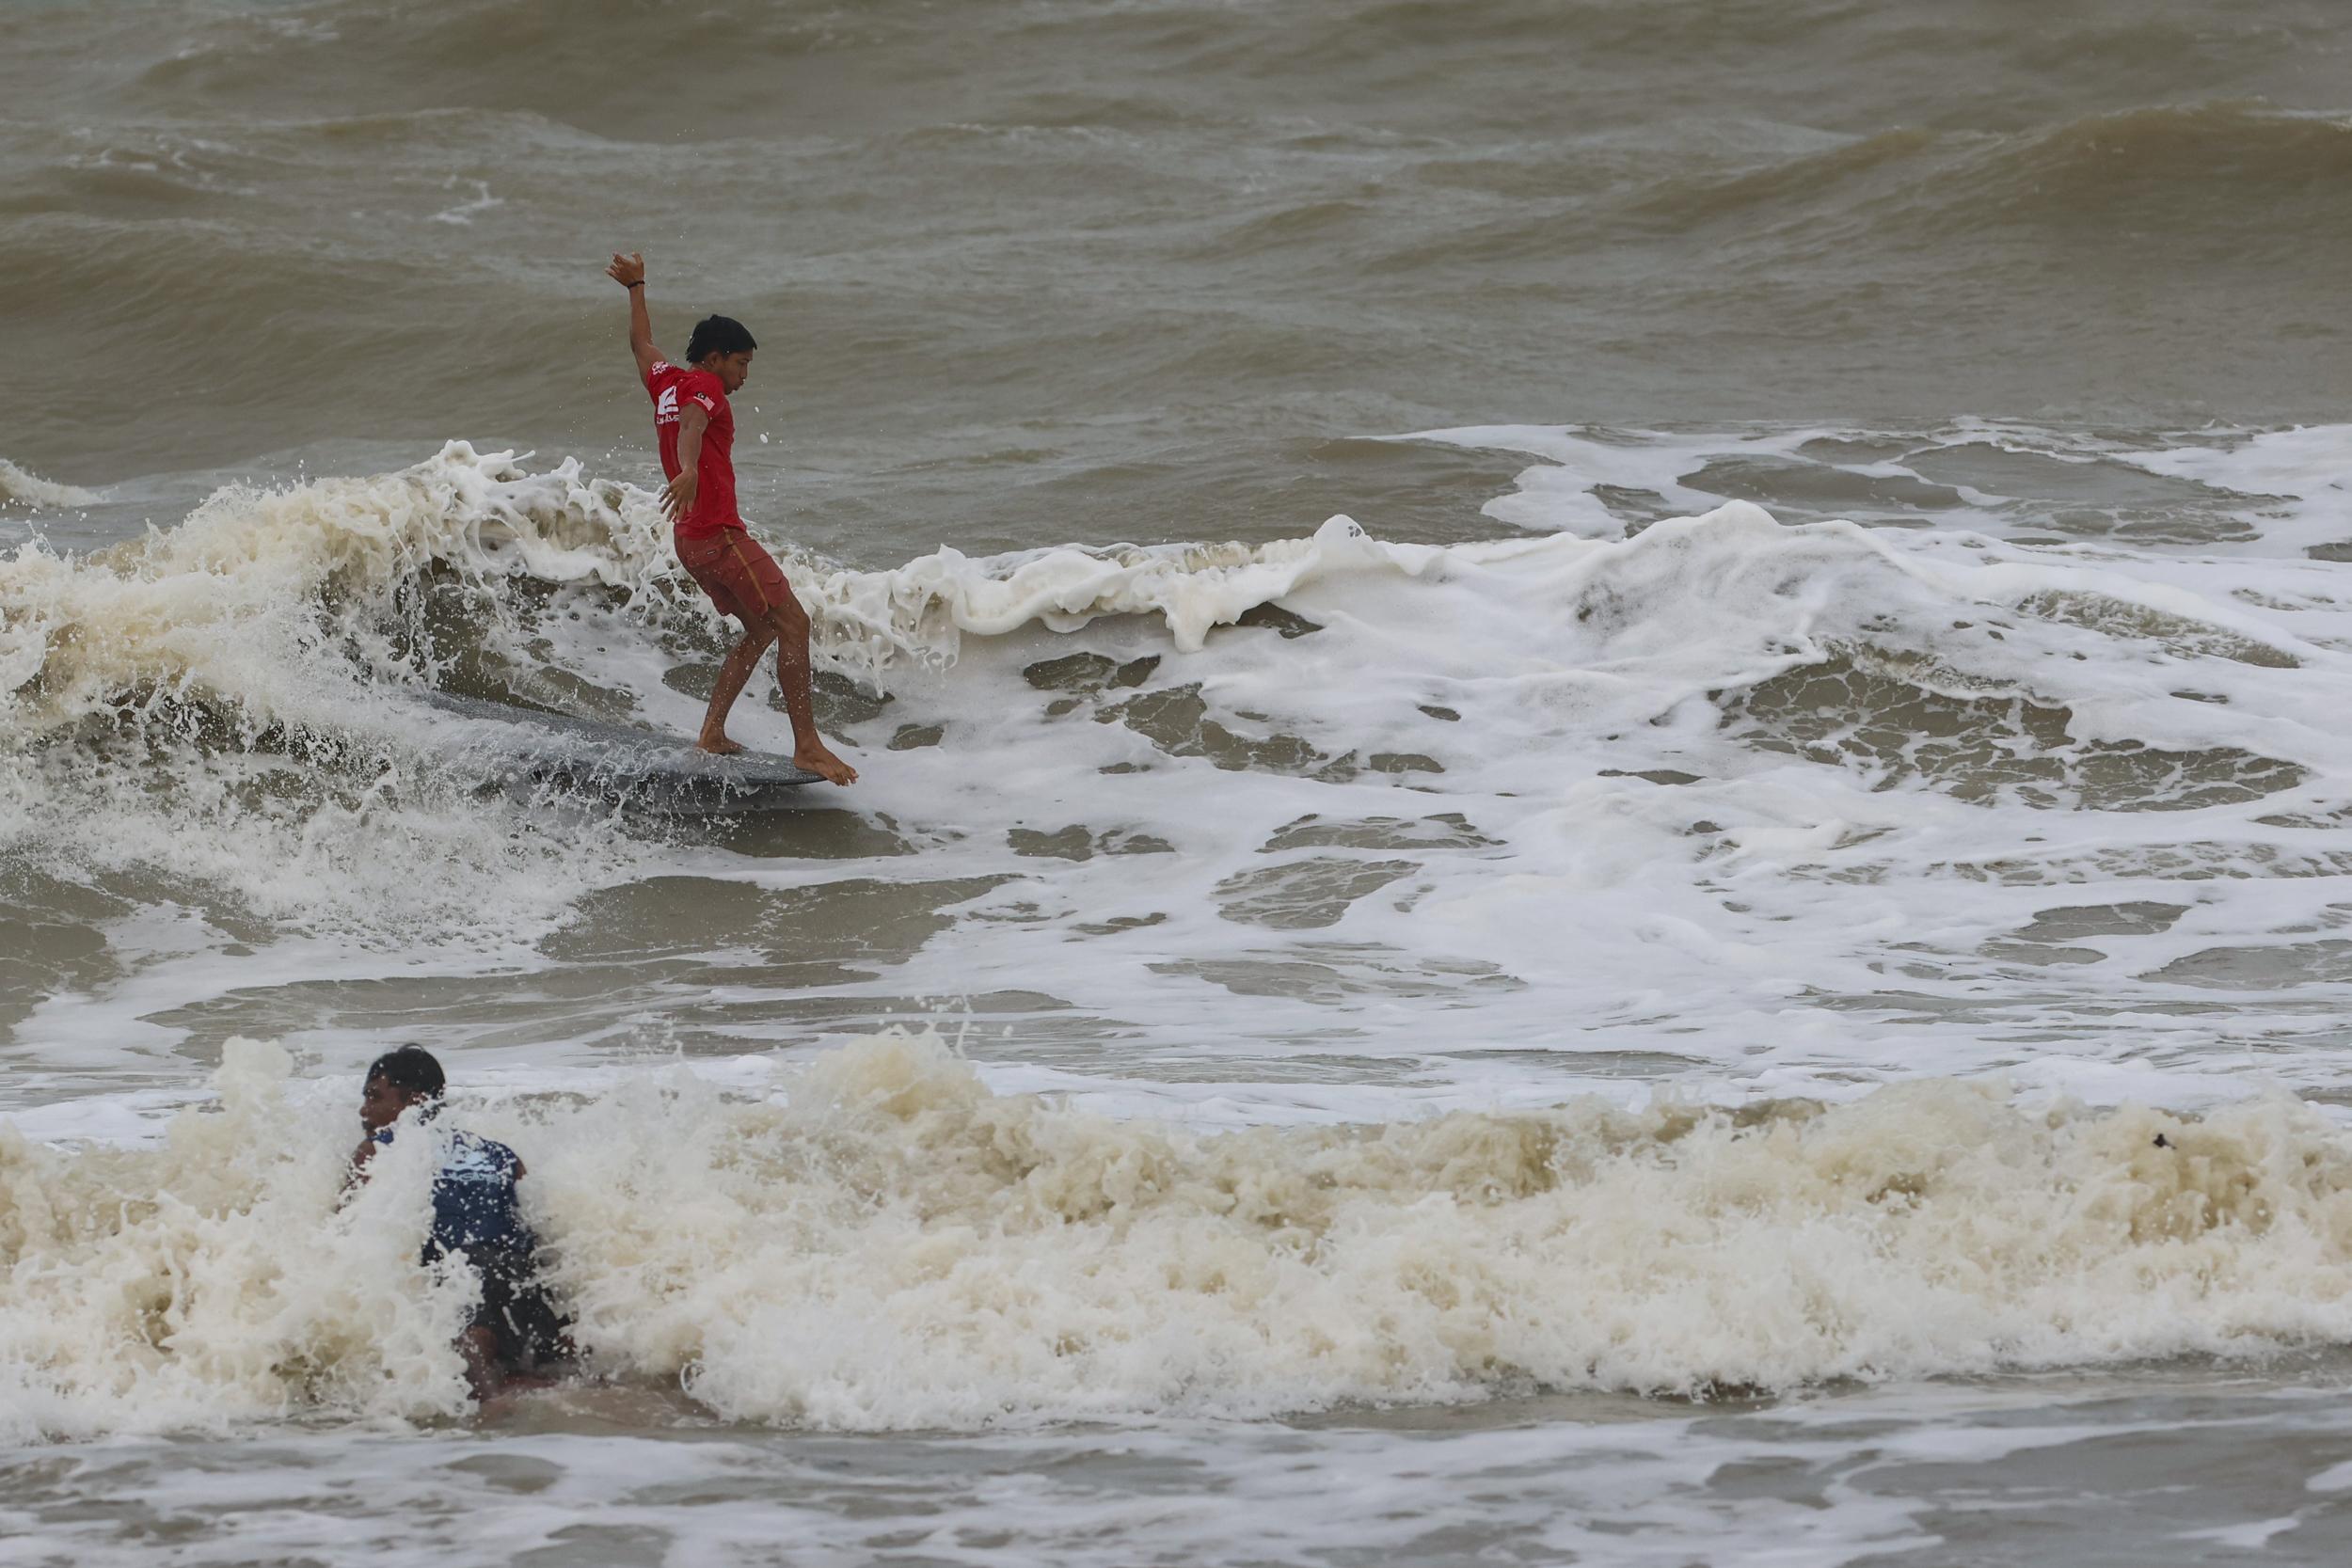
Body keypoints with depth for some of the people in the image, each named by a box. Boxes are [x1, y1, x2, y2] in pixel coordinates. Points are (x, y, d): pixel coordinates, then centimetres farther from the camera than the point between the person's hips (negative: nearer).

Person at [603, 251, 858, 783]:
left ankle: (712, 730, 9)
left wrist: (635, 288, 51)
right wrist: (688, 470, -50)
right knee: (793, 624, -11)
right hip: (718, 533, -10)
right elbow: (692, 426, -30)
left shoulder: (664, 381, 16)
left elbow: (641, 344, 36)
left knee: (762, 630, 16)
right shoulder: (702, 386, -8)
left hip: (689, 539, 10)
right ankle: (807, 745, -17)